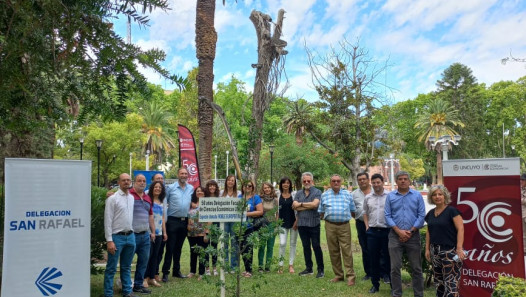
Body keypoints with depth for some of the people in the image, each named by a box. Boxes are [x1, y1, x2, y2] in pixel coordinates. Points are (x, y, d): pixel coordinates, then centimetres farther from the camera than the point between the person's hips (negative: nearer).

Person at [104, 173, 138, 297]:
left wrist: (132, 234, 8)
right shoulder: (113, 198, -7)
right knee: (111, 268, 1)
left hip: (130, 236, 6)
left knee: (127, 267, 15)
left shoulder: (132, 198, 10)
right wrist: (109, 240, -14)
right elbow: (108, 220, -10)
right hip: (117, 237, -6)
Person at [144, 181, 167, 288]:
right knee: (148, 254, -3)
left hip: (158, 233, 6)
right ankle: (145, 278, 7)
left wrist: (164, 232, 14)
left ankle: (152, 278, 16)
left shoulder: (162, 202, 15)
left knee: (155, 255, 9)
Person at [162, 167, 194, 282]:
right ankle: (165, 272, 5)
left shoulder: (191, 189, 9)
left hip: (185, 221, 4)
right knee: (170, 248, -2)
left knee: (179, 248, 14)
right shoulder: (170, 188, -3)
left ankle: (176, 270, 24)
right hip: (172, 221, -4)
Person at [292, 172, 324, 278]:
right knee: (306, 246, 13)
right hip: (302, 224, 5)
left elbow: (315, 204, -18)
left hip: (314, 224, -5)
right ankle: (308, 268, 24)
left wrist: (301, 204, -7)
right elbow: (294, 206, -2)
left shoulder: (317, 192, -2)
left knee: (316, 246, 0)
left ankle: (321, 269, 10)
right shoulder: (298, 193, 11)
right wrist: (309, 206, -10)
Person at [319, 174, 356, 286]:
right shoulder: (324, 195, 9)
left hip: (344, 226, -1)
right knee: (333, 251, 6)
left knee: (346, 251, -6)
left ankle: (350, 276, 0)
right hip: (330, 226, 2)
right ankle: (338, 275, 17)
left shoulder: (347, 194, 8)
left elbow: (353, 210, 14)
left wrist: (346, 216, 9)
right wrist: (327, 218, 8)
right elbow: (321, 212, 15)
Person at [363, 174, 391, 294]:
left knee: (388, 258, 4)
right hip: (372, 232, 4)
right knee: (373, 259, 10)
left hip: (386, 231, -3)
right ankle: (375, 284, 22)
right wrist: (367, 226, 7)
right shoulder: (368, 197, 8)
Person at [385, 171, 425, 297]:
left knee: (416, 268, 7)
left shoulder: (417, 195, 3)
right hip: (395, 235, 1)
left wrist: (410, 231, -9)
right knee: (395, 267, 3)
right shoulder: (390, 196, 5)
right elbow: (388, 216, 0)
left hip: (413, 235, 0)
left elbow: (421, 216, -2)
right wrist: (399, 231, -11)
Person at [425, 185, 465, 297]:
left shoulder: (452, 211, -7)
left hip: (450, 251, -7)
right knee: (438, 280, 12)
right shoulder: (431, 213, 12)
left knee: (451, 282, -9)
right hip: (435, 251, 7)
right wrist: (427, 249, 12)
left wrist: (459, 249, -20)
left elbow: (460, 229, -13)